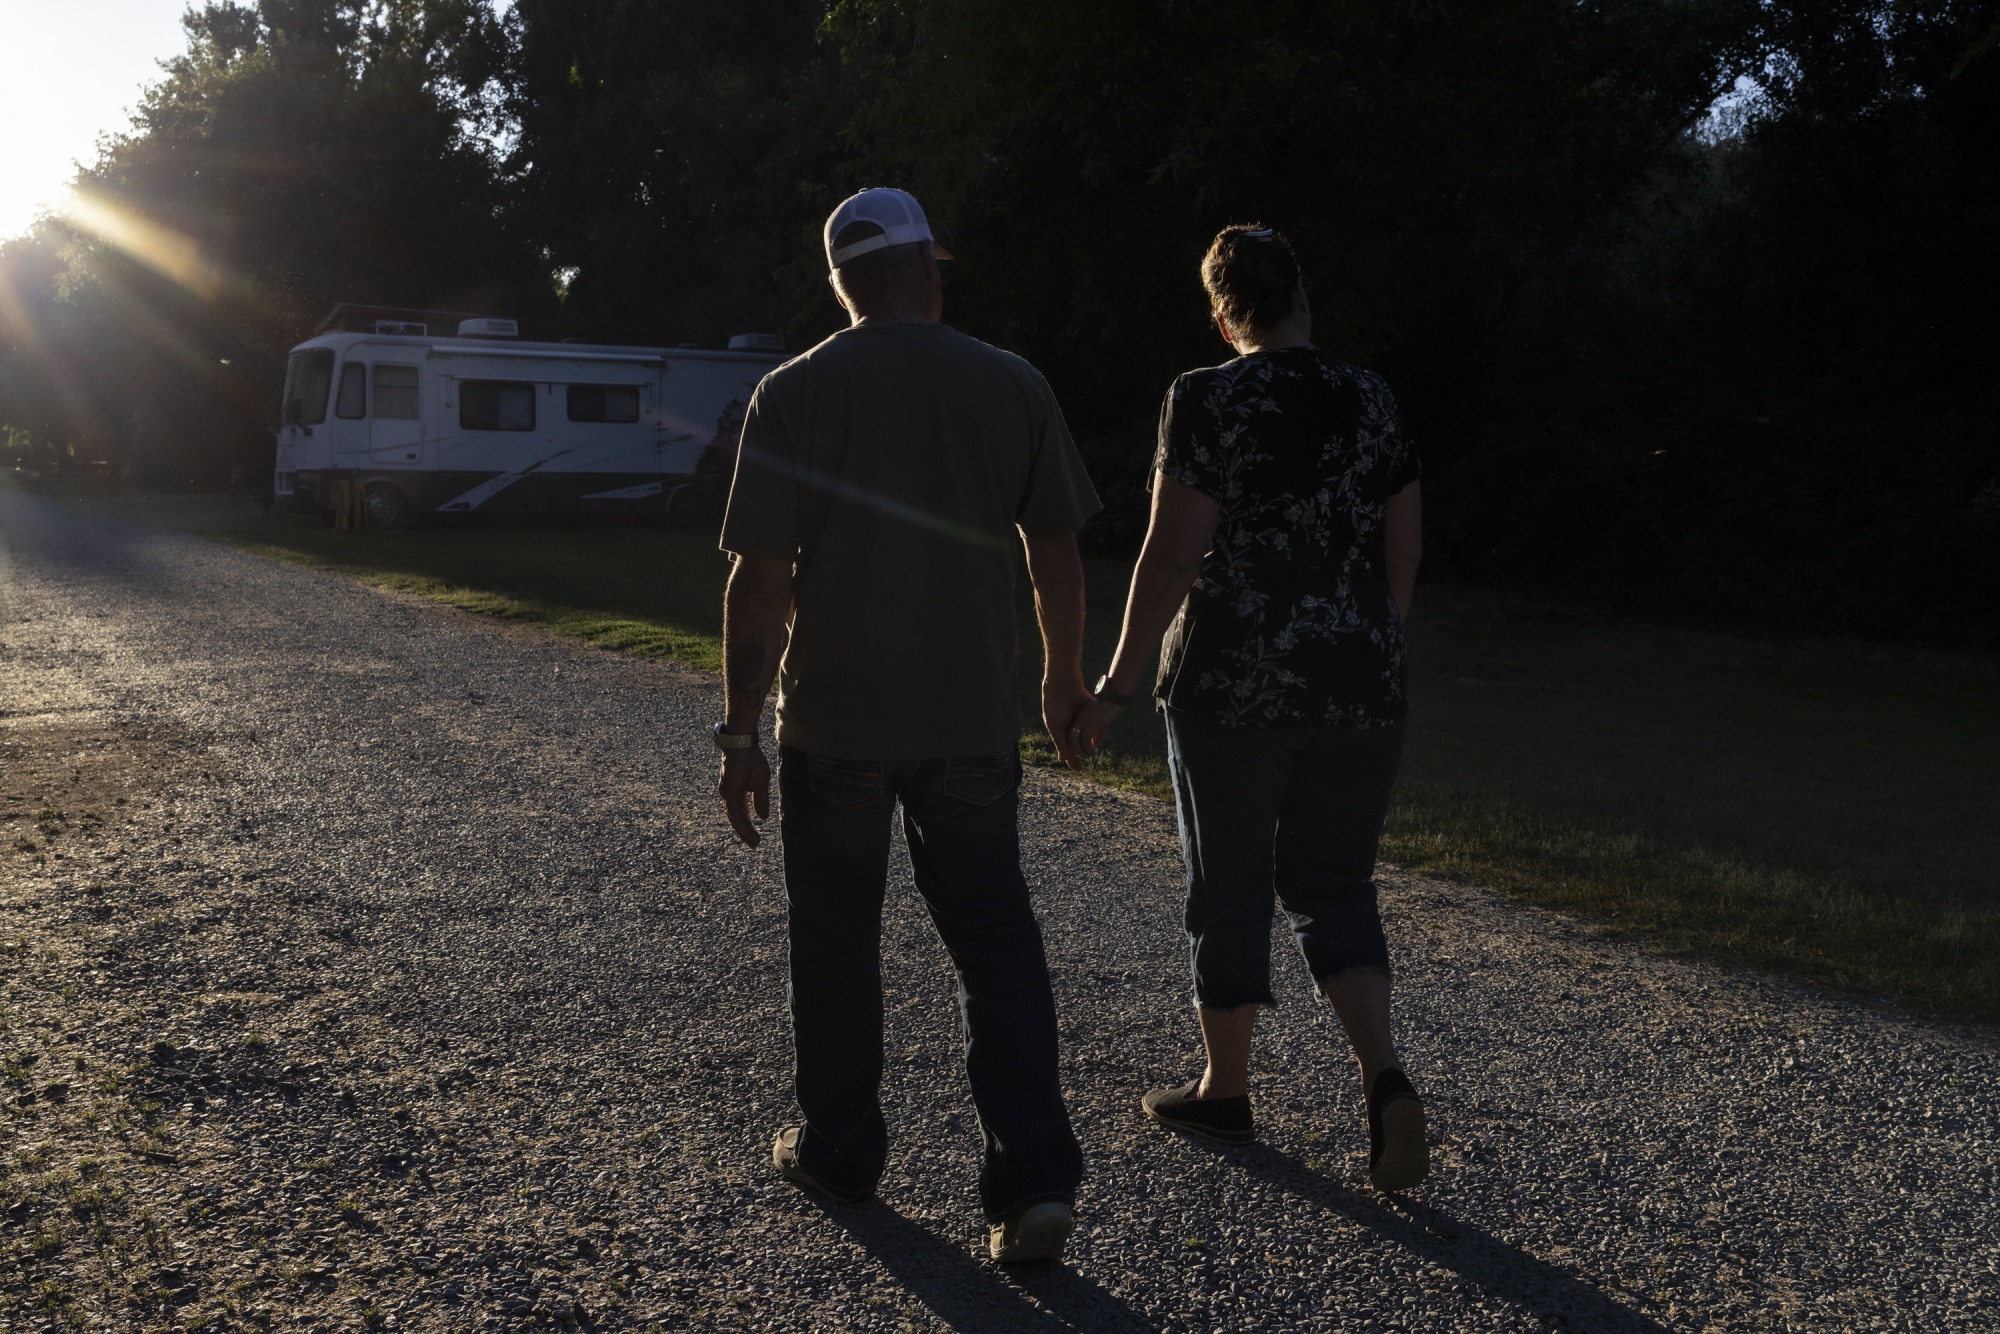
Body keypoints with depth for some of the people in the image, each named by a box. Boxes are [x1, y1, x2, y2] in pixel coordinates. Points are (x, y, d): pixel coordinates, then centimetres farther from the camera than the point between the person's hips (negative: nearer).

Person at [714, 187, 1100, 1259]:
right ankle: (1033, 1174, 1)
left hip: (832, 723, -1)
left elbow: (760, 580, -10)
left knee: (836, 941, 15)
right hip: (971, 720, 1)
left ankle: (839, 1149, 29)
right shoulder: (1013, 387, -1)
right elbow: (1056, 555, 6)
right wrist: (1063, 679, 20)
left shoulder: (793, 394, -7)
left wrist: (740, 732, -4)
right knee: (995, 939, 9)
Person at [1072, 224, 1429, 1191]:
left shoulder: (1208, 400, -8)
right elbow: (1405, 548, 7)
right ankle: (1384, 1078, -2)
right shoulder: (1369, 400, 5)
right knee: (1332, 888, 15)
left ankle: (1225, 1090, 24)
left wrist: (1119, 681, -8)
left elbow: (1173, 551, -14)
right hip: (1358, 689, 4)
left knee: (1230, 891, 10)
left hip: (1233, 684, -4)